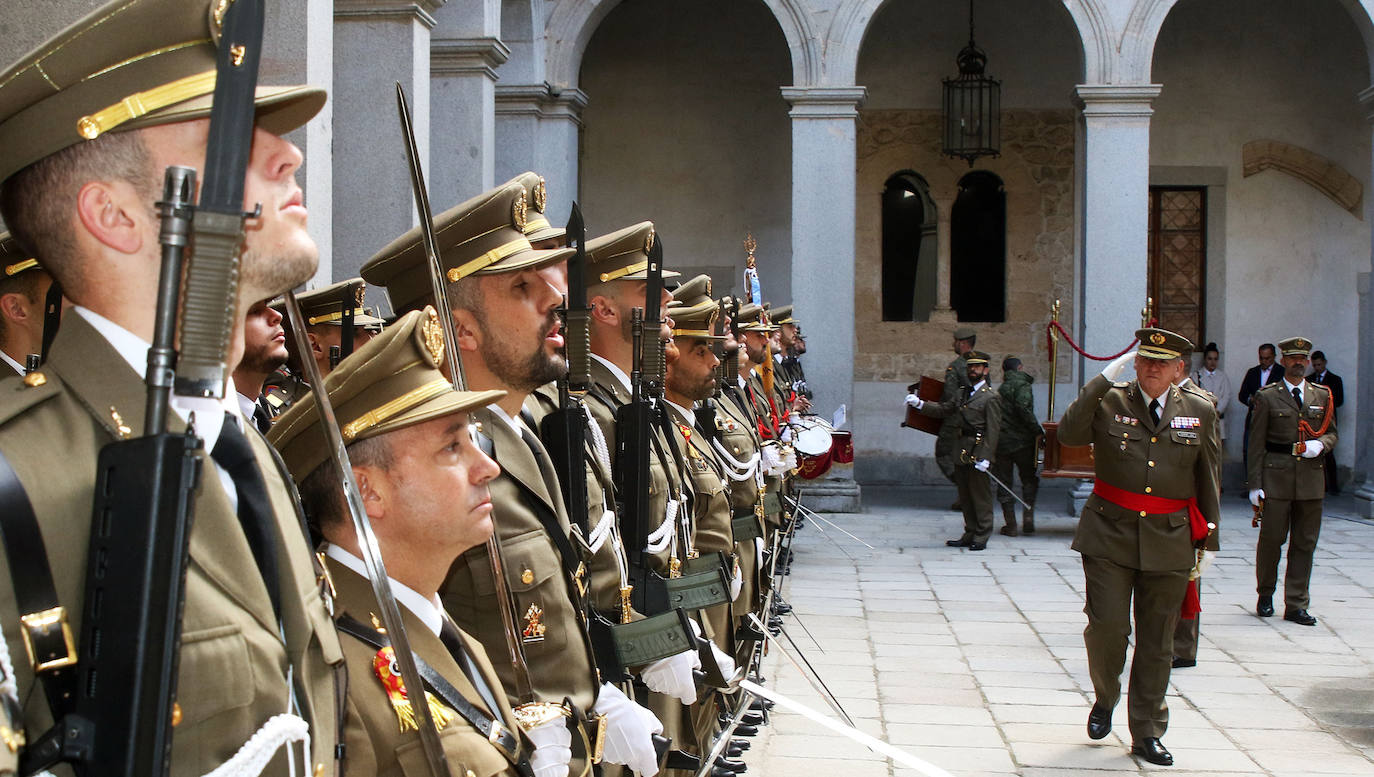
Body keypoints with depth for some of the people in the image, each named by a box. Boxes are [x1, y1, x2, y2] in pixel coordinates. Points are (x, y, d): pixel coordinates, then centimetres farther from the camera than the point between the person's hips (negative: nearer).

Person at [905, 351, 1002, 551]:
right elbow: (943, 409, 17)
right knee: (965, 497, 13)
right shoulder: (963, 395, 18)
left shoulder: (991, 397, -7)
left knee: (981, 497, -2)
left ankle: (981, 538, 3)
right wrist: (920, 404, 2)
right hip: (962, 454, 8)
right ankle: (969, 535, 20)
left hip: (978, 452, -8)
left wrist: (985, 458, -19)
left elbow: (993, 431, -12)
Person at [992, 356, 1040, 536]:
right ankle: (1028, 516, -3)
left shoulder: (1000, 389, 14)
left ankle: (1010, 524, 5)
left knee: (1004, 483, 7)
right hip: (1022, 441, -4)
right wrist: (1038, 431, -16)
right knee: (1029, 479, 11)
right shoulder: (1021, 385, -6)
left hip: (1001, 442, 4)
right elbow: (1024, 408, -21)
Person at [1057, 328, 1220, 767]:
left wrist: (1207, 537, 12)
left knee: (1157, 643, 6)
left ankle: (1147, 734, 17)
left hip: (1169, 541, 2)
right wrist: (1106, 379, -19)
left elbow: (1208, 480, 12)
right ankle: (1105, 699, 23)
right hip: (1110, 534, -1)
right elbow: (1069, 434, -18)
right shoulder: (1109, 402, 0)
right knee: (1106, 626, -7)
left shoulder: (1199, 412, 5)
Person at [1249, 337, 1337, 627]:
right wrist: (1255, 484, -6)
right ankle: (1265, 594, 21)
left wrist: (1320, 444, -7)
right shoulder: (1267, 397, 1)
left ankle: (1296, 605, 9)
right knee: (1271, 538, 0)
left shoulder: (1322, 396, 11)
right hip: (1276, 477, -3)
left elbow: (1332, 433, 17)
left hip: (1311, 479, 3)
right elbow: (1256, 443, -1)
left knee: (1305, 543, 4)